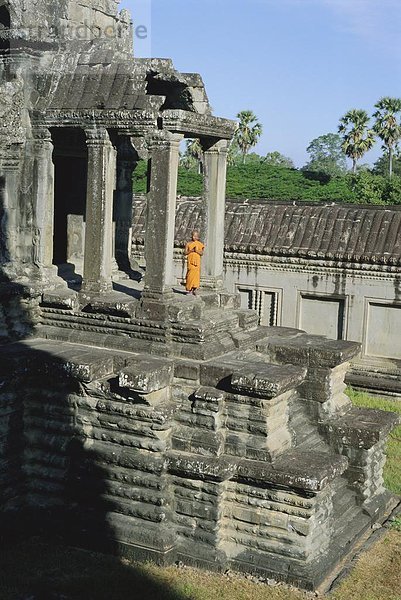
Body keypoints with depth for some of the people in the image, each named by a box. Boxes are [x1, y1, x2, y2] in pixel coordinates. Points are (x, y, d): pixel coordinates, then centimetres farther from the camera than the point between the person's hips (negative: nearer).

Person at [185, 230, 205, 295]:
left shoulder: (200, 244, 8)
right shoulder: (189, 243, 7)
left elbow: (202, 253, 4)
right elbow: (185, 252, 3)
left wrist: (197, 251, -12)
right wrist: (191, 250, -11)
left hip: (197, 261, 0)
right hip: (190, 260, 0)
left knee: (196, 274, -6)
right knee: (190, 274, -5)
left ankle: (194, 289, -3)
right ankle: (189, 289, 2)